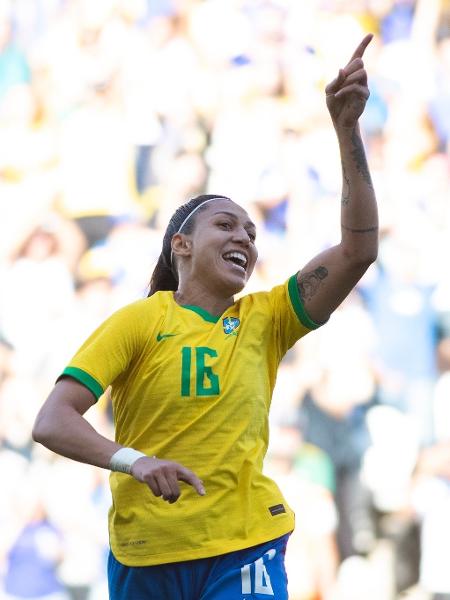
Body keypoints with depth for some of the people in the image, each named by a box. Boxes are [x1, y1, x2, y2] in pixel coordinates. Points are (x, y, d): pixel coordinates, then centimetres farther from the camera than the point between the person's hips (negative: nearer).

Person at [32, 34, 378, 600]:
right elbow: (51, 423, -9)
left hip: (245, 547, 1)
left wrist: (347, 129, -11)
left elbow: (358, 249, -4)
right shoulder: (139, 321, -3)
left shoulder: (264, 320, 5)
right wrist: (133, 461, -27)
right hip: (144, 551, -1)